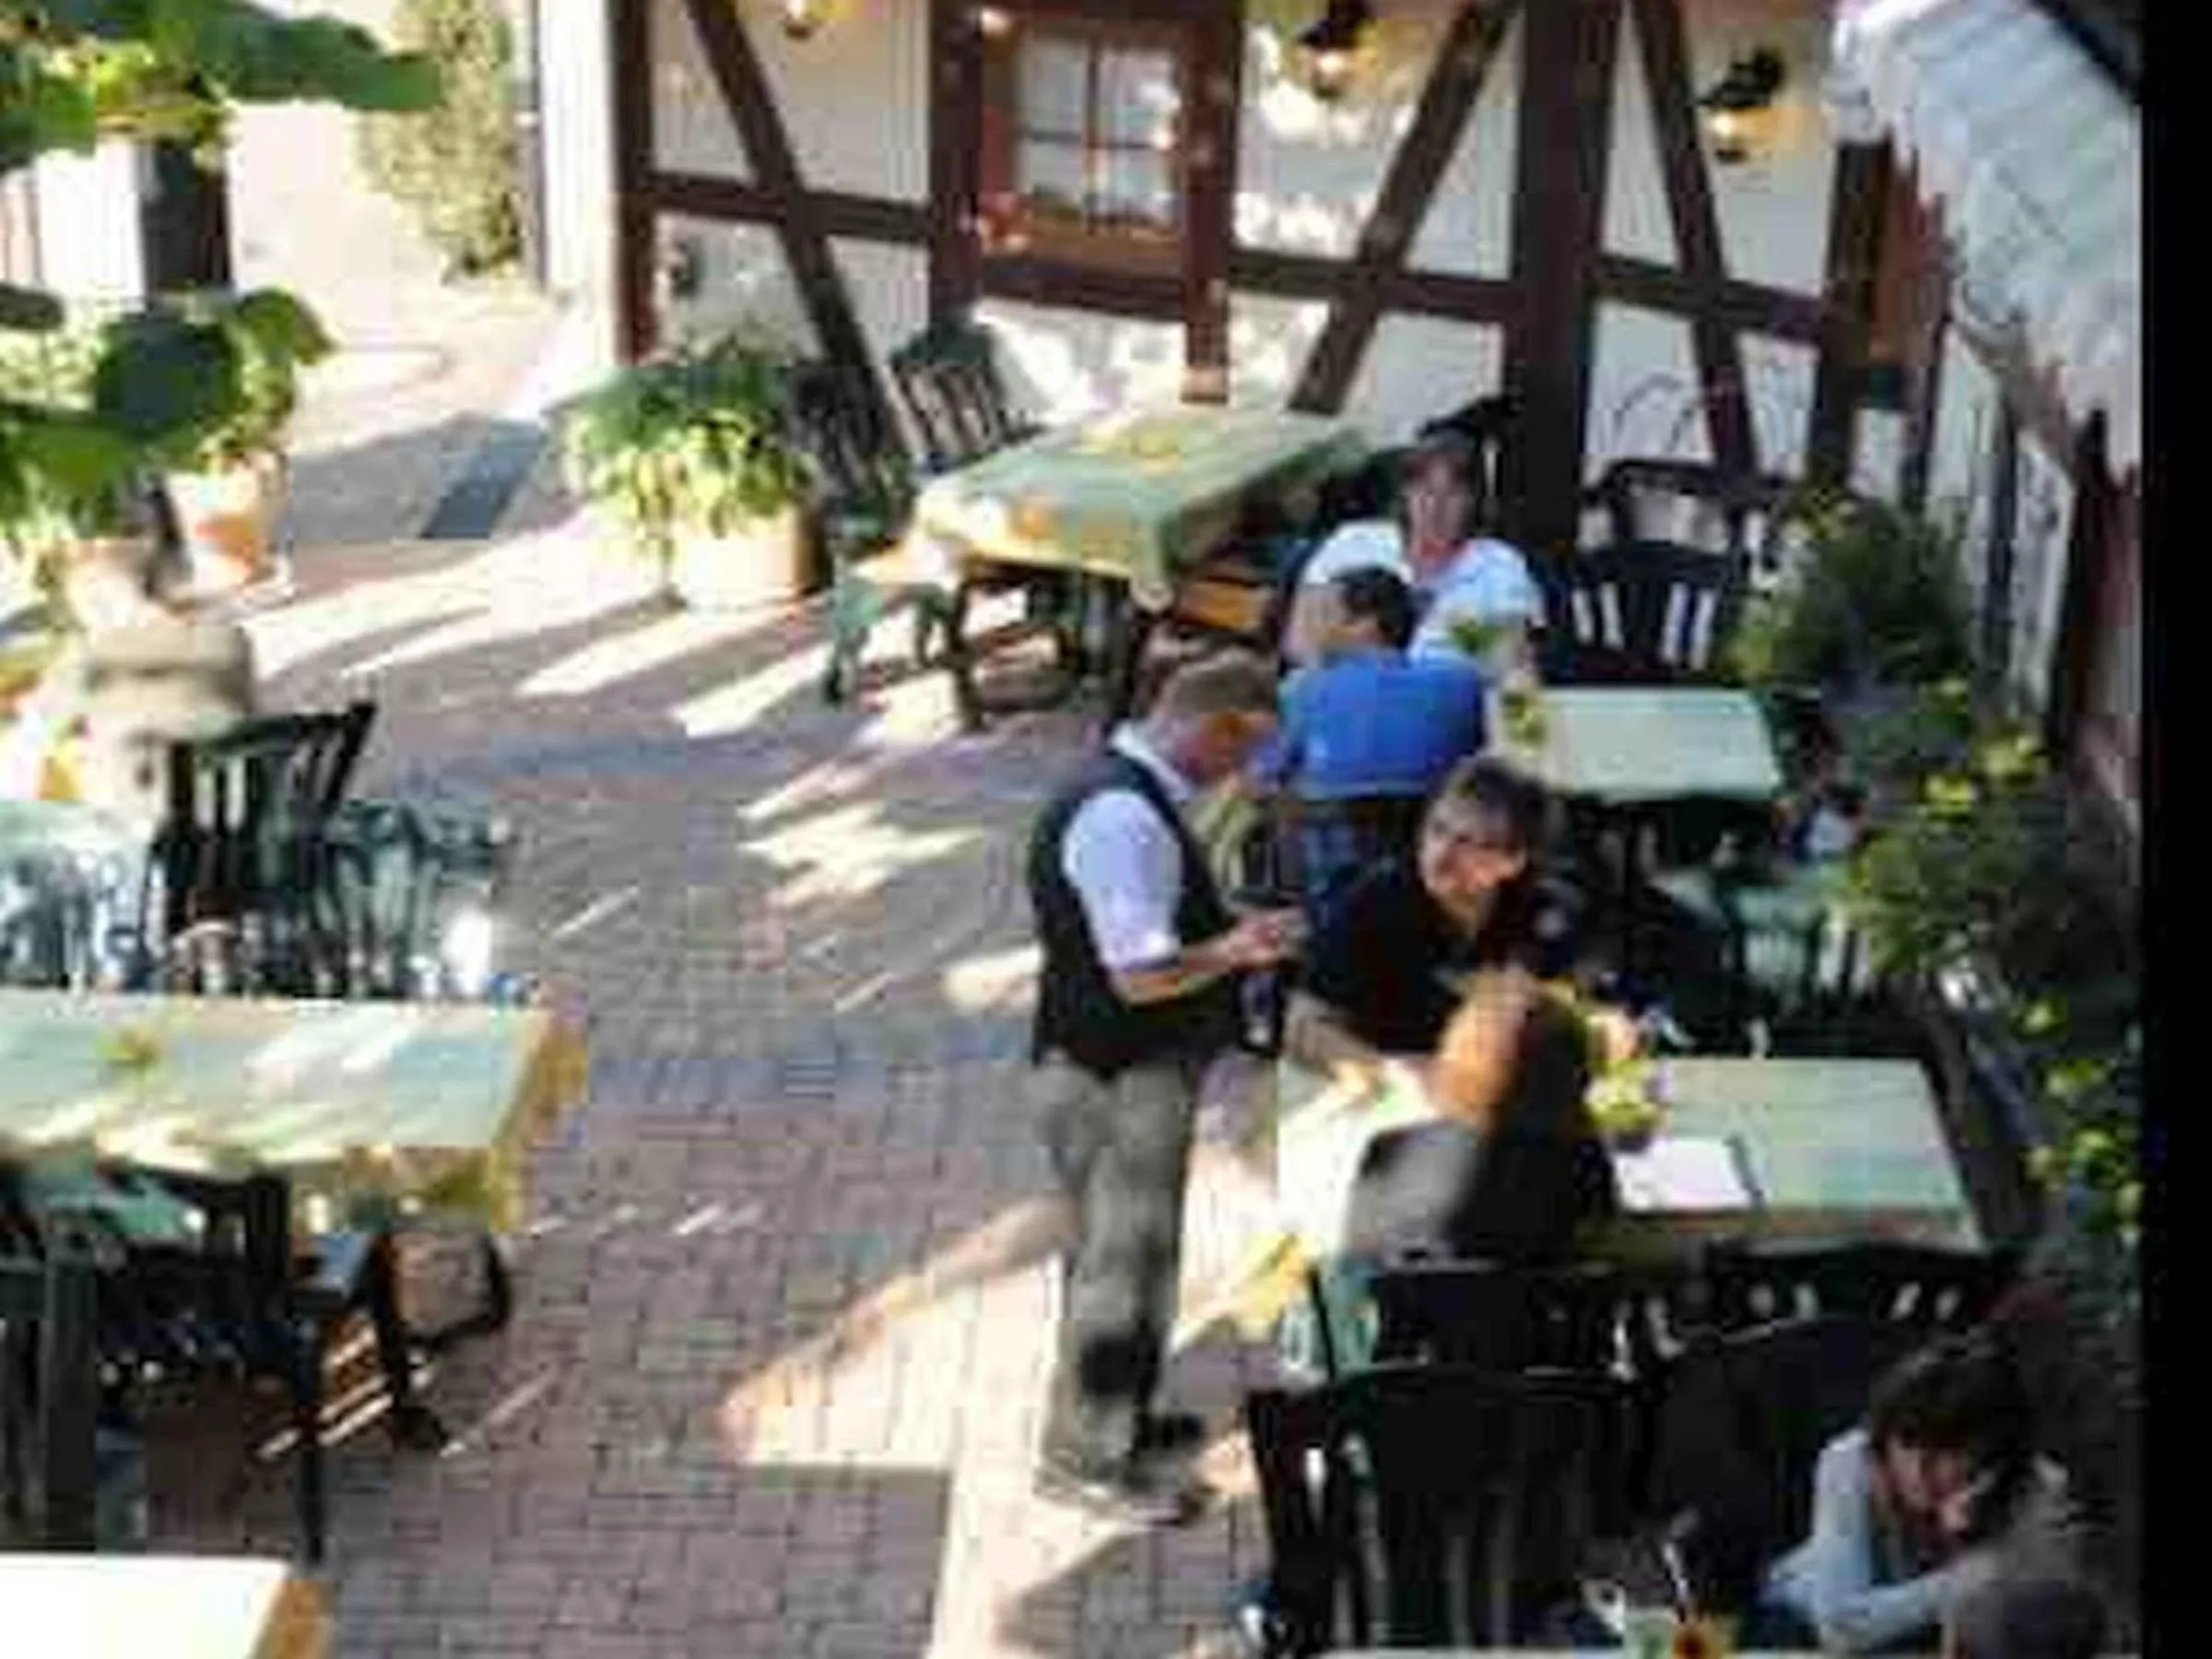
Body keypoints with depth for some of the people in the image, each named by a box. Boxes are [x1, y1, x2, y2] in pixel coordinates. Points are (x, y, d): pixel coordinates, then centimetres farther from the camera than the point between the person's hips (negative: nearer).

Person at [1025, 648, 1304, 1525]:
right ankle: (1084, 1457, 14)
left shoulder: (1136, 796, 8)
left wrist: (1229, 935, 9)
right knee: (1118, 1257, 2)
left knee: (1134, 1250, 23)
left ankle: (1118, 1412, 39)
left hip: (1141, 1066, 10)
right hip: (1116, 1079, -10)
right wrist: (1236, 950, -19)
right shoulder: (1121, 817, -26)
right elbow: (1141, 974, -28)